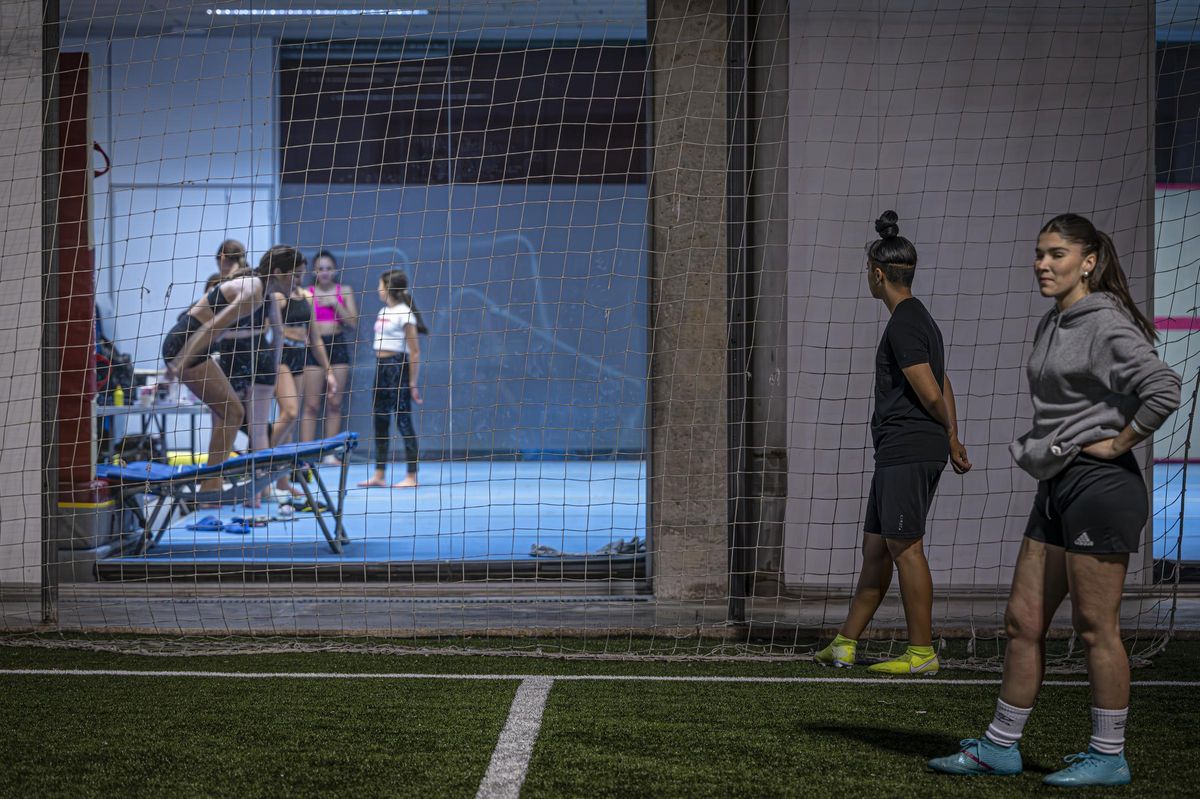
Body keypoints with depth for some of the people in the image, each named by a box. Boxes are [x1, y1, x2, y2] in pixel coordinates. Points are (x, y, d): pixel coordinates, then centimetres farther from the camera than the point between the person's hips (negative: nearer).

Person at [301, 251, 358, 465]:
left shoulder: (344, 292, 7)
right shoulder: (306, 294, 4)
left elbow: (353, 323, -3)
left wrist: (335, 303, -10)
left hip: (337, 345, 1)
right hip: (314, 348, -1)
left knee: (335, 404, 2)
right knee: (311, 405, -4)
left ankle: (331, 452, 6)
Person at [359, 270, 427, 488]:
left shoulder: (404, 314, -11)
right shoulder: (383, 312, 14)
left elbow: (415, 351, -13)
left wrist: (412, 383, -14)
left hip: (398, 366, -9)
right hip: (381, 366, 9)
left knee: (403, 421, -5)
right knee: (380, 421, 9)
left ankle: (412, 477, -1)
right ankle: (379, 475, 15)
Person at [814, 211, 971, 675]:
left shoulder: (904, 324, -13)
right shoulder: (919, 318, 19)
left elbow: (931, 396, -14)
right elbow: (943, 390, 21)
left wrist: (947, 437, 3)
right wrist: (952, 438, 18)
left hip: (908, 451, -10)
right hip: (896, 454, 10)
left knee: (904, 548, -7)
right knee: (875, 548, 12)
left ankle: (922, 653, -3)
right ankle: (844, 646, 17)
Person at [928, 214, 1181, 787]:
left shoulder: (1107, 325, -12)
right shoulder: (1053, 325, 15)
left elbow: (1163, 389, -25)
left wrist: (1118, 443, -15)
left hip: (1100, 485, -9)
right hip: (1056, 487, 9)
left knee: (1095, 628, -2)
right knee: (1023, 620, 10)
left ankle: (1109, 757, 9)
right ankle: (1000, 747, 18)